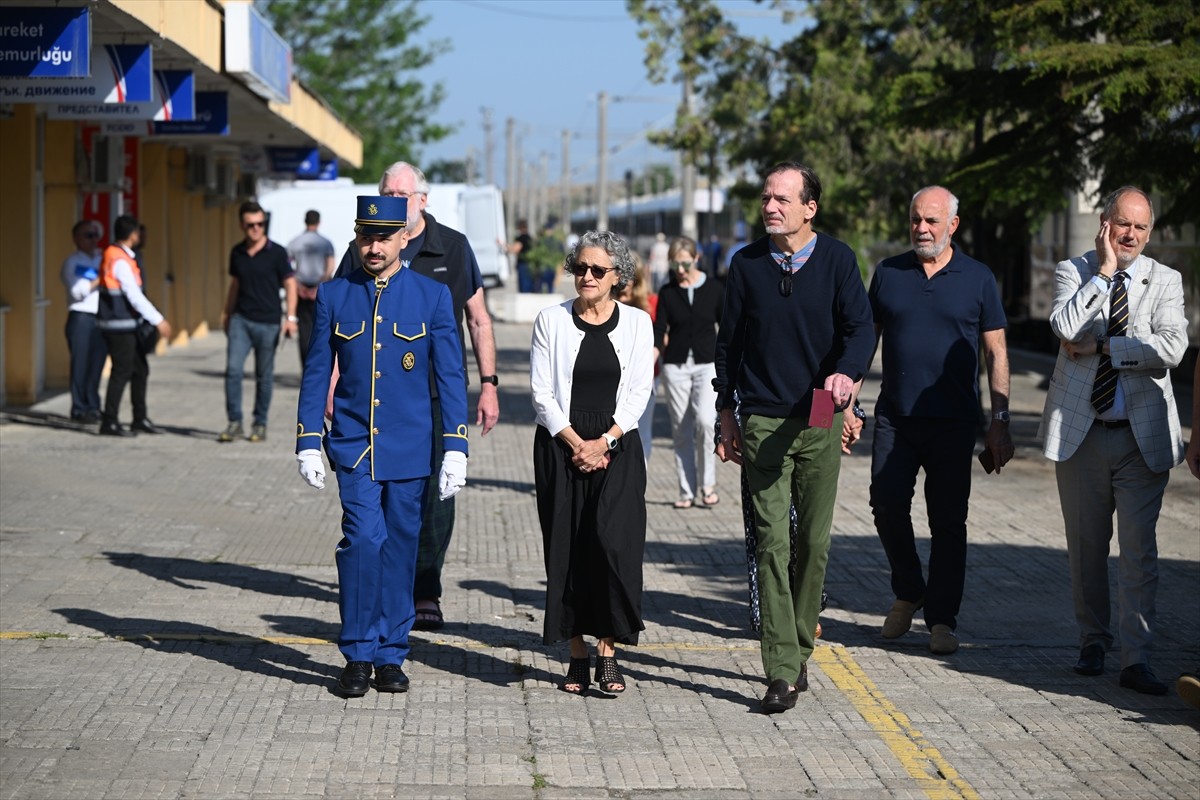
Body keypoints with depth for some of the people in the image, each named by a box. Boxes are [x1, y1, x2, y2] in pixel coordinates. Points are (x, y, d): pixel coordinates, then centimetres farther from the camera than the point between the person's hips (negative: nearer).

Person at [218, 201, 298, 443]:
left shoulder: (276, 253, -5)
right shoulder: (237, 252, 6)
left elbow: (290, 284, -3)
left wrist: (291, 317, -12)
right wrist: (227, 313, 22)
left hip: (268, 323, -3)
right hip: (241, 320, 3)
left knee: (264, 376, 5)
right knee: (233, 369, -9)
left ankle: (260, 425, 15)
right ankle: (234, 423, -3)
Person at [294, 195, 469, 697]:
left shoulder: (432, 297, 0)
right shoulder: (333, 296, 3)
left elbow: (450, 376, 0)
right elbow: (317, 373, 6)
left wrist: (455, 449, -6)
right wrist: (308, 444, 0)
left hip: (410, 448, 0)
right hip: (353, 444, 0)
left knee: (400, 548, 6)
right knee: (363, 539, -13)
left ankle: (391, 656, 17)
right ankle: (358, 656, -3)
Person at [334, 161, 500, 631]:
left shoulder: (453, 248, 5)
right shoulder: (362, 251, 6)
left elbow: (478, 320, 9)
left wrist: (489, 385, 2)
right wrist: (332, 385, -1)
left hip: (440, 396, -1)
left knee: (434, 495, -5)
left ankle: (426, 592, 2)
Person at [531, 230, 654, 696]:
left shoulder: (637, 323, 6)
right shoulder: (552, 321, 4)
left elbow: (639, 392, 1)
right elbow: (542, 393, 0)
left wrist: (603, 442, -10)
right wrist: (575, 443, -10)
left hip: (617, 447, 0)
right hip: (562, 445, 1)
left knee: (614, 543, -15)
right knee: (567, 549, -1)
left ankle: (608, 651, -7)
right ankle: (577, 656, 6)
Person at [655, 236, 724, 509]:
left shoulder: (714, 289, 3)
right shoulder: (667, 293, 4)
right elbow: (659, 330, -2)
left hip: (707, 365, -2)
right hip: (675, 366, 2)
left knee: (705, 421, -20)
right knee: (682, 431, 2)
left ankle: (708, 483, -4)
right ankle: (687, 491, 8)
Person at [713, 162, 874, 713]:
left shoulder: (836, 260, 2)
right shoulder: (747, 264, 5)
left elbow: (860, 326, -5)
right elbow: (729, 341, 12)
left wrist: (846, 372, -26)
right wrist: (727, 415, 11)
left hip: (820, 421, 0)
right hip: (763, 421, 0)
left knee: (814, 543, 7)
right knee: (772, 543, -8)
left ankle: (799, 651, 23)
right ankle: (782, 672, -11)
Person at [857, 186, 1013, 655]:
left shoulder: (977, 278, 3)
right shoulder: (888, 273, 8)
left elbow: (996, 353, 4)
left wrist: (1000, 422, -2)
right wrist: (849, 402, 6)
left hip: (954, 422, -2)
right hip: (894, 418, 2)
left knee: (948, 520, 0)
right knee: (887, 506, -2)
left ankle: (942, 619, 9)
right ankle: (907, 593, 22)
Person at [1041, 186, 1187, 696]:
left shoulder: (1164, 281, 4)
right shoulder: (1073, 271, 4)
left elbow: (1172, 348, -12)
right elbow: (1065, 328, -16)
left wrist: (1101, 347, -12)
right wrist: (1102, 272, -13)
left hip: (1142, 434, -1)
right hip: (1080, 432, 1)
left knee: (1139, 549, -5)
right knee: (1086, 547, 9)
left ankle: (1136, 659, -4)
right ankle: (1093, 642, 25)